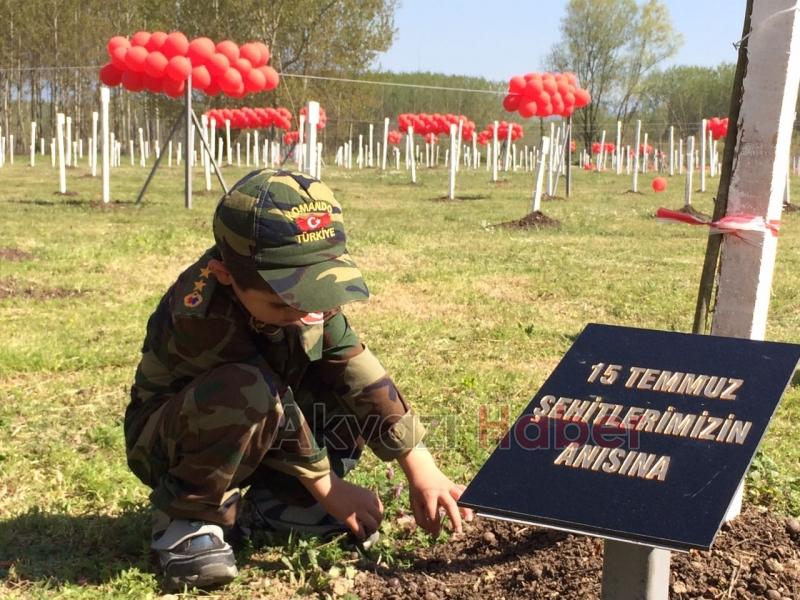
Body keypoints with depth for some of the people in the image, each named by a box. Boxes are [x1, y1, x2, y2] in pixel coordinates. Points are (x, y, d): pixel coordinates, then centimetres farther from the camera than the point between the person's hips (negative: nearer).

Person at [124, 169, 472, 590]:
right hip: (167, 438, -6)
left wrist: (420, 468, -23)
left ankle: (274, 504, 2)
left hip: (252, 438, 6)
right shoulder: (201, 311, -35)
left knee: (356, 396, -15)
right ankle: (185, 517, -14)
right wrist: (327, 485, -20)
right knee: (246, 392, -38)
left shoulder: (304, 291, -16)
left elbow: (357, 368, -19)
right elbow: (266, 399, -29)